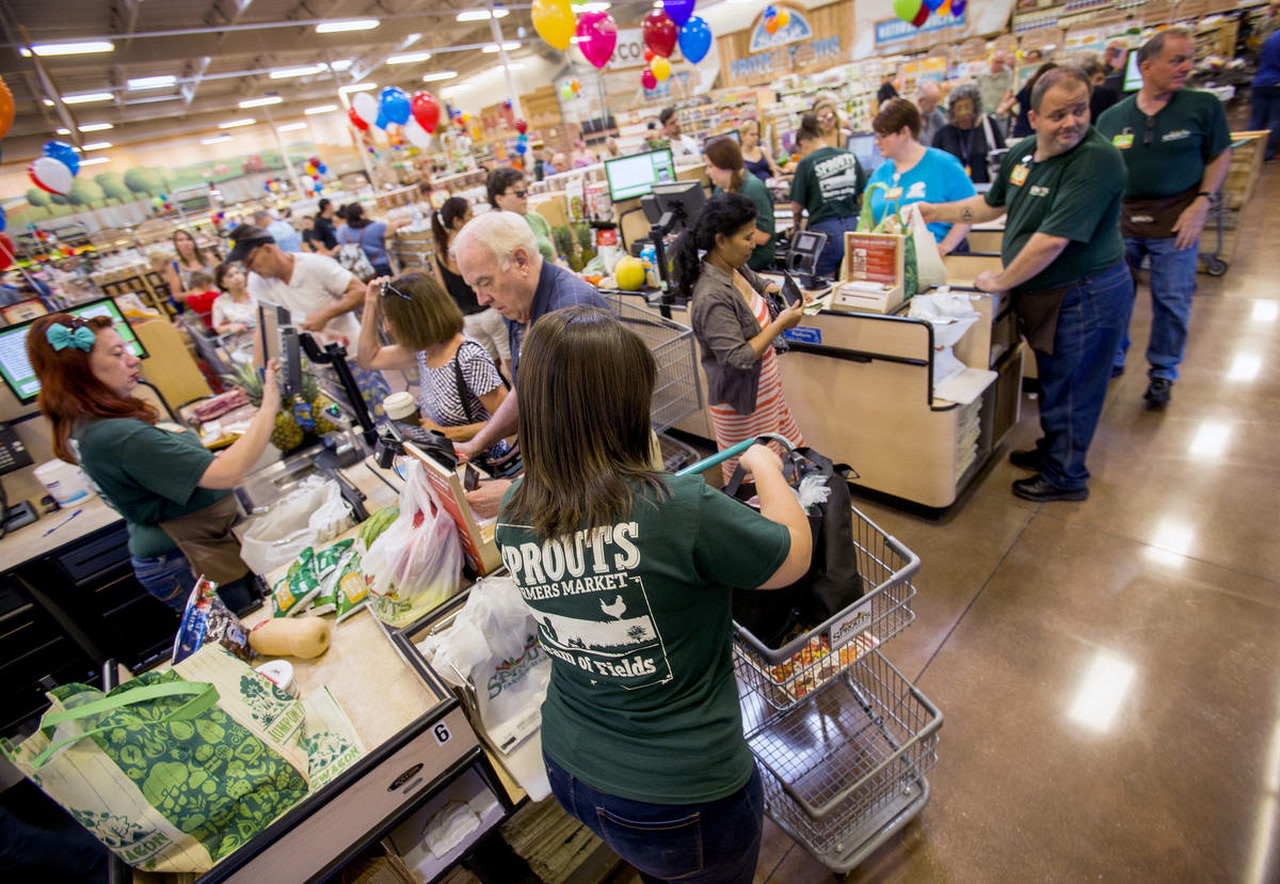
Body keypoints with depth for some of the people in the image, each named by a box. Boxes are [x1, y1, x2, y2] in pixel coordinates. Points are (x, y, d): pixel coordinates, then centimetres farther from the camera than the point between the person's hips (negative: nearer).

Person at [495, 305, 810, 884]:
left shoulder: (514, 519, -13)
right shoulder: (682, 511, -32)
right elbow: (794, 557, -13)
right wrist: (767, 469, 1)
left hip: (569, 770, 5)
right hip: (681, 797, -4)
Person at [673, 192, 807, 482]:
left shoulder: (734, 267, -2)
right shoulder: (711, 297, -30)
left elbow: (760, 284, 21)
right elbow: (740, 358, -29)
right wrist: (780, 324, -22)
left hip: (766, 389, 9)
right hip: (741, 404, -9)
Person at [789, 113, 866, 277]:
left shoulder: (806, 163, -7)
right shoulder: (850, 156, 6)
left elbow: (796, 207, -4)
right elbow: (863, 195, 11)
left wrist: (796, 224, 17)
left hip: (825, 229, -5)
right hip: (853, 225, 5)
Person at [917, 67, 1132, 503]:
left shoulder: (1097, 160, -23)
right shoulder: (1022, 153, 3)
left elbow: (1052, 240, -29)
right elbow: (991, 204, 20)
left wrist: (1001, 280, -19)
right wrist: (934, 212, 14)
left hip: (1085, 295, -8)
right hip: (1044, 291, 8)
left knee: (1069, 388, 5)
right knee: (1052, 379, 22)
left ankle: (1065, 477, 23)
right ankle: (1052, 450, 42)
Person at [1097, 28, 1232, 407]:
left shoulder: (1204, 106, -1)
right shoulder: (1112, 117, 2)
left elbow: (1220, 156, 4)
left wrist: (1201, 203, -9)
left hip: (1175, 221, -1)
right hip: (1121, 221, 1)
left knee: (1172, 301, 3)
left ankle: (1162, 372, 20)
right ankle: (1111, 359, 27)